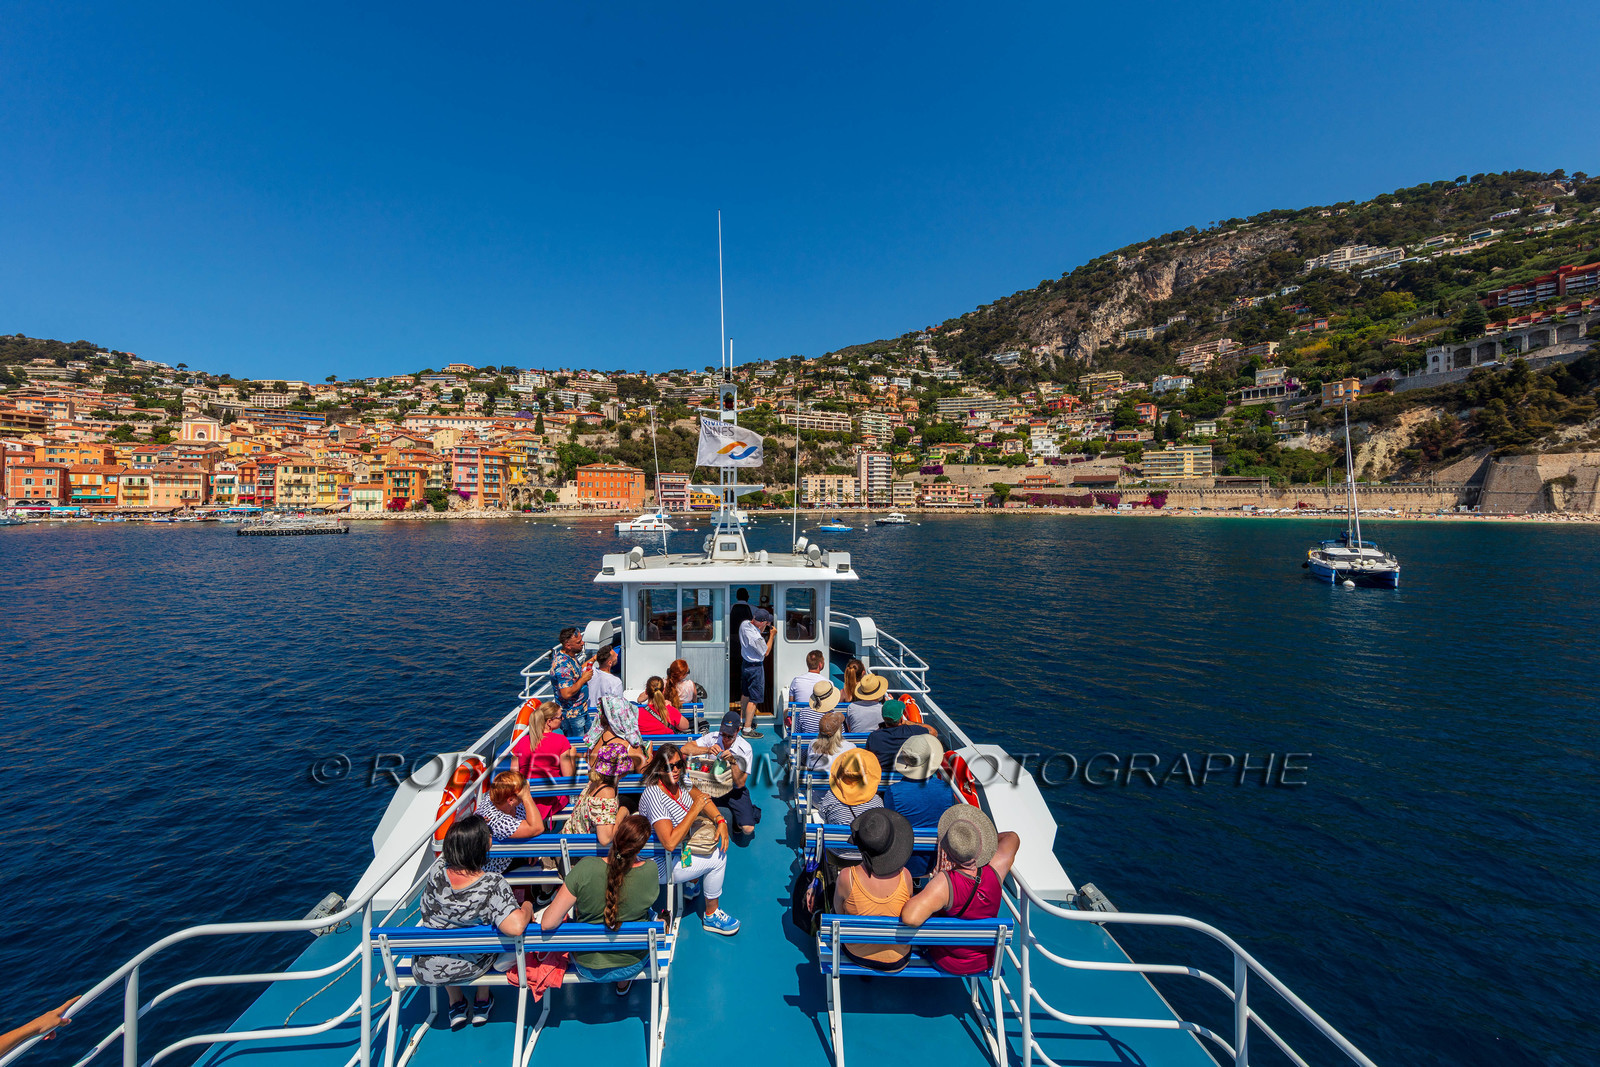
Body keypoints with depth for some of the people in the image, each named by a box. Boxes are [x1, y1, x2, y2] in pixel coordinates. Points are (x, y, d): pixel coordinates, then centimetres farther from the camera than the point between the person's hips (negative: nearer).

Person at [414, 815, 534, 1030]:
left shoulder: (435, 876, -20)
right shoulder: (494, 885, -31)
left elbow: (426, 914, -1)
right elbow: (515, 927, -40)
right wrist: (527, 907, -20)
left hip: (426, 971, 2)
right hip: (472, 969, -2)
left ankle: (456, 1004, 35)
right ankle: (482, 1000, 37)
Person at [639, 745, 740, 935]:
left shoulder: (678, 781, -8)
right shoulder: (654, 795, -32)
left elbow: (700, 797, 5)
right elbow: (670, 842, -38)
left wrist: (721, 821, -11)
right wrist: (694, 810, -33)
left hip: (681, 848, 8)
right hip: (662, 864, -8)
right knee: (717, 859, -13)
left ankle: (693, 879, 27)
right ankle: (711, 916, 7)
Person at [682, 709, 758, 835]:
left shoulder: (745, 748, -14)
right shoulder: (713, 737, -9)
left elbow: (740, 783, -16)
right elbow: (685, 749, -19)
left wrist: (733, 762, -31)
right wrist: (707, 750, -32)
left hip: (734, 790, -2)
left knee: (748, 828, -20)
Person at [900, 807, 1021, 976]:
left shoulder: (944, 884, -38)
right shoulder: (995, 870, -25)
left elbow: (910, 918, -49)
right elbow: (1012, 837, -6)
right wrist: (984, 840, 6)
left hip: (947, 964, -3)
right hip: (986, 962, 4)